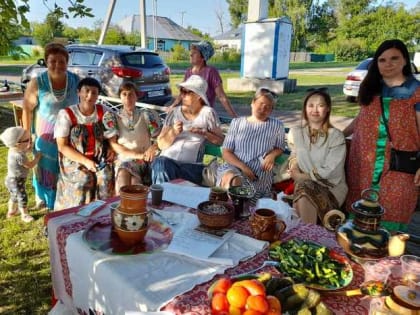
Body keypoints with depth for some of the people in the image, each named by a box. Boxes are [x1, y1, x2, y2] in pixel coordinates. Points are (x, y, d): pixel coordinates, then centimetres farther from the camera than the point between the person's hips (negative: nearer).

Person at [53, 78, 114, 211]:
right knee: (83, 180, -22)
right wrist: (85, 161, -18)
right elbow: (62, 146, -9)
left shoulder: (104, 111, 2)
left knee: (106, 179, -19)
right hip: (75, 163, -2)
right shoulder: (66, 114, -7)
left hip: (100, 161, 2)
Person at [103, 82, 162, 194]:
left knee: (134, 182, -29)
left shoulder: (147, 115, 7)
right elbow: (113, 144, 0)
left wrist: (154, 147, -22)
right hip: (123, 160, 1)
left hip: (144, 161, 0)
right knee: (122, 175, -32)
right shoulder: (113, 118, 9)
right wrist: (137, 155, -12)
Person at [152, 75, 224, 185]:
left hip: (191, 165, -2)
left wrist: (204, 133, -10)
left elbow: (221, 140, 4)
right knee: (161, 166, -31)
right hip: (167, 159, 2)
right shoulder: (174, 112, 12)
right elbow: (161, 144, 7)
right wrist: (173, 133, -11)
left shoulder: (207, 112, 7)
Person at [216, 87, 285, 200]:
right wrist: (242, 166, -12)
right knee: (232, 179, -37)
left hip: (258, 175, -1)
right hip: (232, 166, 1)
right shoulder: (237, 122, 12)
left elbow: (280, 147, 26)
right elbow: (226, 152, 6)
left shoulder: (276, 126, 12)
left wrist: (272, 155, 0)